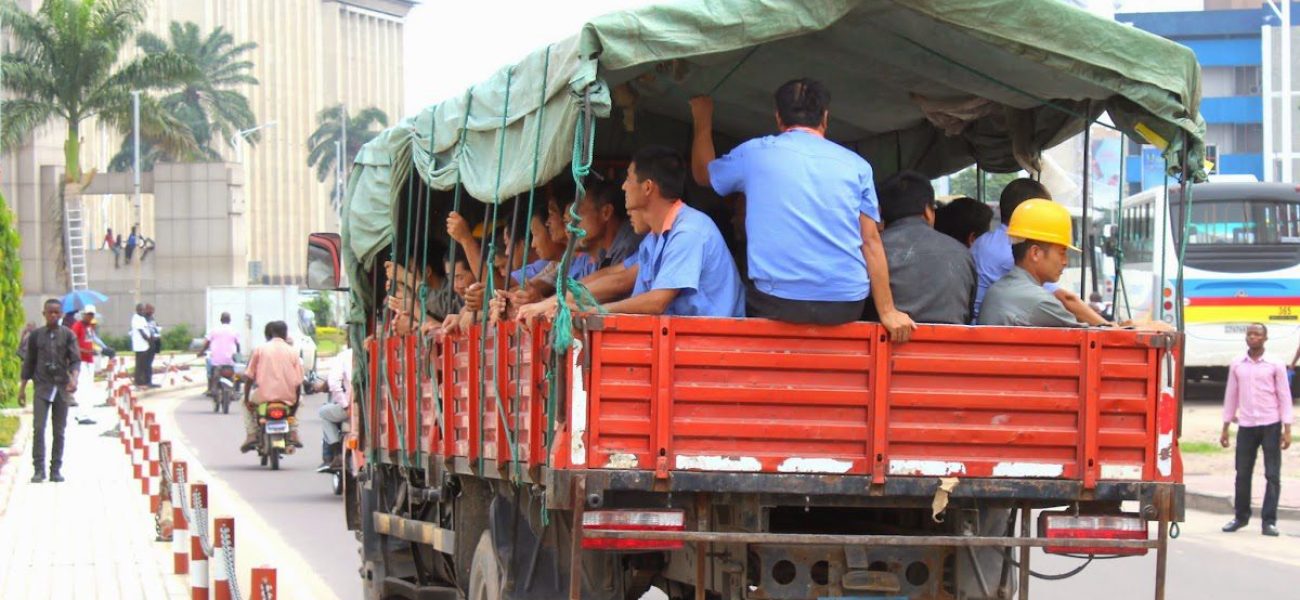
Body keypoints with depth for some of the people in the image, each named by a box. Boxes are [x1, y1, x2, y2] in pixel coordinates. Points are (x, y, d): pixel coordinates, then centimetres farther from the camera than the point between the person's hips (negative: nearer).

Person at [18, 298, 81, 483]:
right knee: (38, 428, -12)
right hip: (42, 386, 0)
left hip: (62, 387, 0)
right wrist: (22, 387, 10)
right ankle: (39, 469, -11)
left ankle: (56, 469, 11)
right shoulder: (36, 336, 6)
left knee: (59, 431, 5)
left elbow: (75, 360, -2)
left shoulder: (68, 335, 4)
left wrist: (74, 378, -21)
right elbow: (29, 362, 12)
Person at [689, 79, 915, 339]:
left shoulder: (753, 154, 8)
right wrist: (887, 311, 4)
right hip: (846, 306, 2)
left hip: (776, 307, -2)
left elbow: (703, 174, 29)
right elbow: (871, 241, 5)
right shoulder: (856, 165, 9)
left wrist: (703, 122, 46)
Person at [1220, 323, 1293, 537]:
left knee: (1272, 475, -4)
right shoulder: (1237, 366, 9)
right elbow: (1231, 397, 14)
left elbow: (1284, 397, 1)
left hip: (1270, 425, -2)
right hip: (1246, 425, 2)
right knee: (1243, 473, 5)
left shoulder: (1275, 366, 2)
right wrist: (1225, 428, 12)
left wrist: (1287, 430, -6)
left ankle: (1269, 521, 0)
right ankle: (1241, 516, 18)